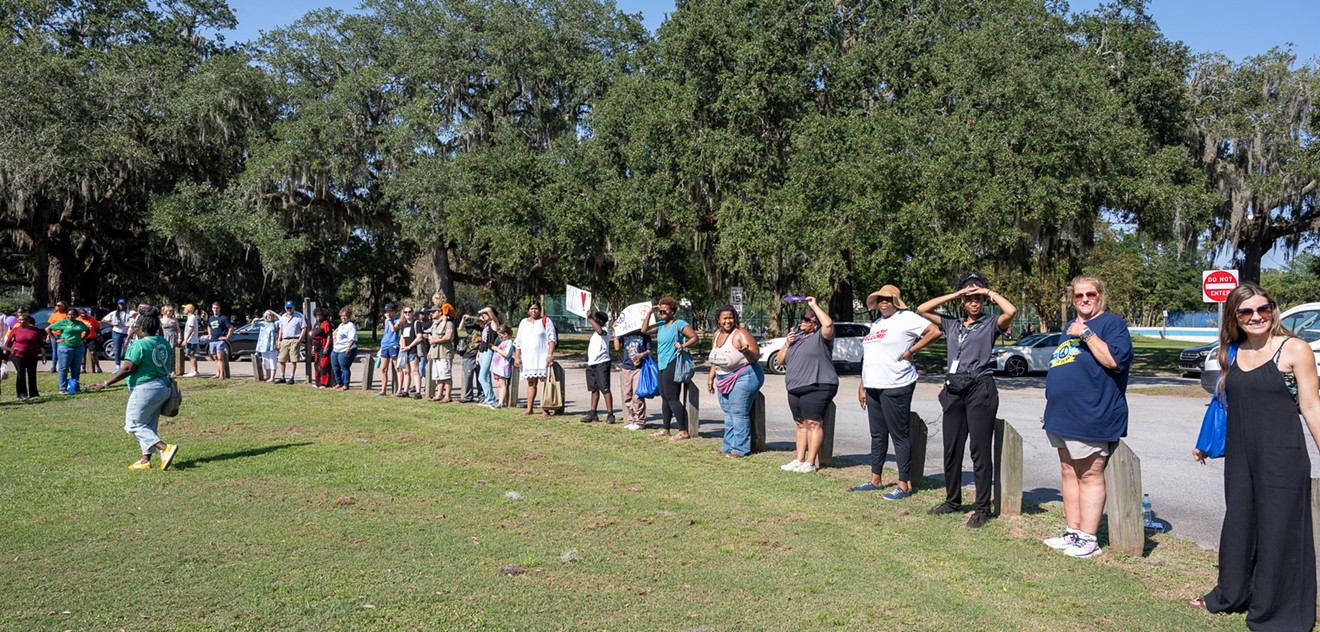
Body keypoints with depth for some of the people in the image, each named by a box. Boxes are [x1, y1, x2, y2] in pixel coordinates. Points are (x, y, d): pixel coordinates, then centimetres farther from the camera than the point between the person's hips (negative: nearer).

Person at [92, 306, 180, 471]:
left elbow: (127, 369, -18)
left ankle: (165, 448, -16)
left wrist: (106, 383, -11)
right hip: (164, 388, 9)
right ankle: (145, 460, 16)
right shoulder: (164, 343, 8)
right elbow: (169, 365, 14)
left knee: (134, 425, -1)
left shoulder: (139, 345, -15)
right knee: (149, 426, 16)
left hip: (145, 389, -8)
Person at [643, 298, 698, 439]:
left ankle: (683, 431, -9)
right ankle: (665, 429, 22)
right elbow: (644, 330, 13)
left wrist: (683, 345, -29)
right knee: (665, 397, 13)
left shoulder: (679, 324, -7)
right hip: (662, 364, 9)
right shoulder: (660, 325, 15)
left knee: (672, 398, -11)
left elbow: (694, 337, -12)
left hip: (672, 364, -9)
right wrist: (649, 313, 6)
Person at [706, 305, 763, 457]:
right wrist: (711, 377, 20)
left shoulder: (741, 334, -15)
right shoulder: (717, 335, 9)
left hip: (744, 377, -9)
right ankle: (728, 446, 24)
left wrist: (746, 351, -39)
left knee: (738, 412, -11)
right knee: (728, 412, 14)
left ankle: (740, 448, -6)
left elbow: (756, 357, -19)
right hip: (724, 379, 9)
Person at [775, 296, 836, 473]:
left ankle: (810, 462, -8)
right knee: (801, 424, 9)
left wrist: (814, 305, -15)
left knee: (813, 423, -8)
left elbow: (828, 324, -25)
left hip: (816, 388, -8)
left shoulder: (820, 337, -2)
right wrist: (787, 345, 1)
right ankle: (798, 460, 12)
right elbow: (780, 360, 19)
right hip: (795, 389, 8)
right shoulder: (795, 336, 19)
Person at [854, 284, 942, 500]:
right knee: (877, 435, 14)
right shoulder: (876, 324, 20)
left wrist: (911, 350, -14)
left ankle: (904, 485, -1)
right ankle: (875, 480, 23)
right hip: (873, 387, 9)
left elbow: (935, 331, -16)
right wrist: (862, 385, 20)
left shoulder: (906, 319, -6)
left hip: (896, 387, -9)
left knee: (899, 435, -5)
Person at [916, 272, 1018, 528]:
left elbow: (1011, 311, -17)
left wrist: (989, 292, -3)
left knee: (980, 450, -2)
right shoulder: (952, 324, 15)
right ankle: (952, 501, 24)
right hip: (954, 390, 5)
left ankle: (982, 508, 4)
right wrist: (954, 295, 6)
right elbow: (922, 309, 11)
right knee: (951, 449, 11)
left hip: (980, 389, -5)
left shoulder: (990, 324, 2)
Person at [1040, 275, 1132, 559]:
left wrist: (1087, 334, -19)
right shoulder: (1070, 327, 21)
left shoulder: (1113, 324, -5)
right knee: (1069, 474, 12)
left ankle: (1089, 538, 0)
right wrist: (1054, 409, 24)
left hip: (1091, 416, -9)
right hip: (1063, 416, 9)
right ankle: (1073, 531, 19)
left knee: (1090, 475, -5)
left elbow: (1115, 360, -20)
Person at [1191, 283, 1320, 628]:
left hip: (1282, 457, -5)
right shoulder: (1232, 353, 8)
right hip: (1239, 457, 6)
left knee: (1279, 530, 2)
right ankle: (1231, 595, 33)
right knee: (1238, 525, 16)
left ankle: (1276, 613, 14)